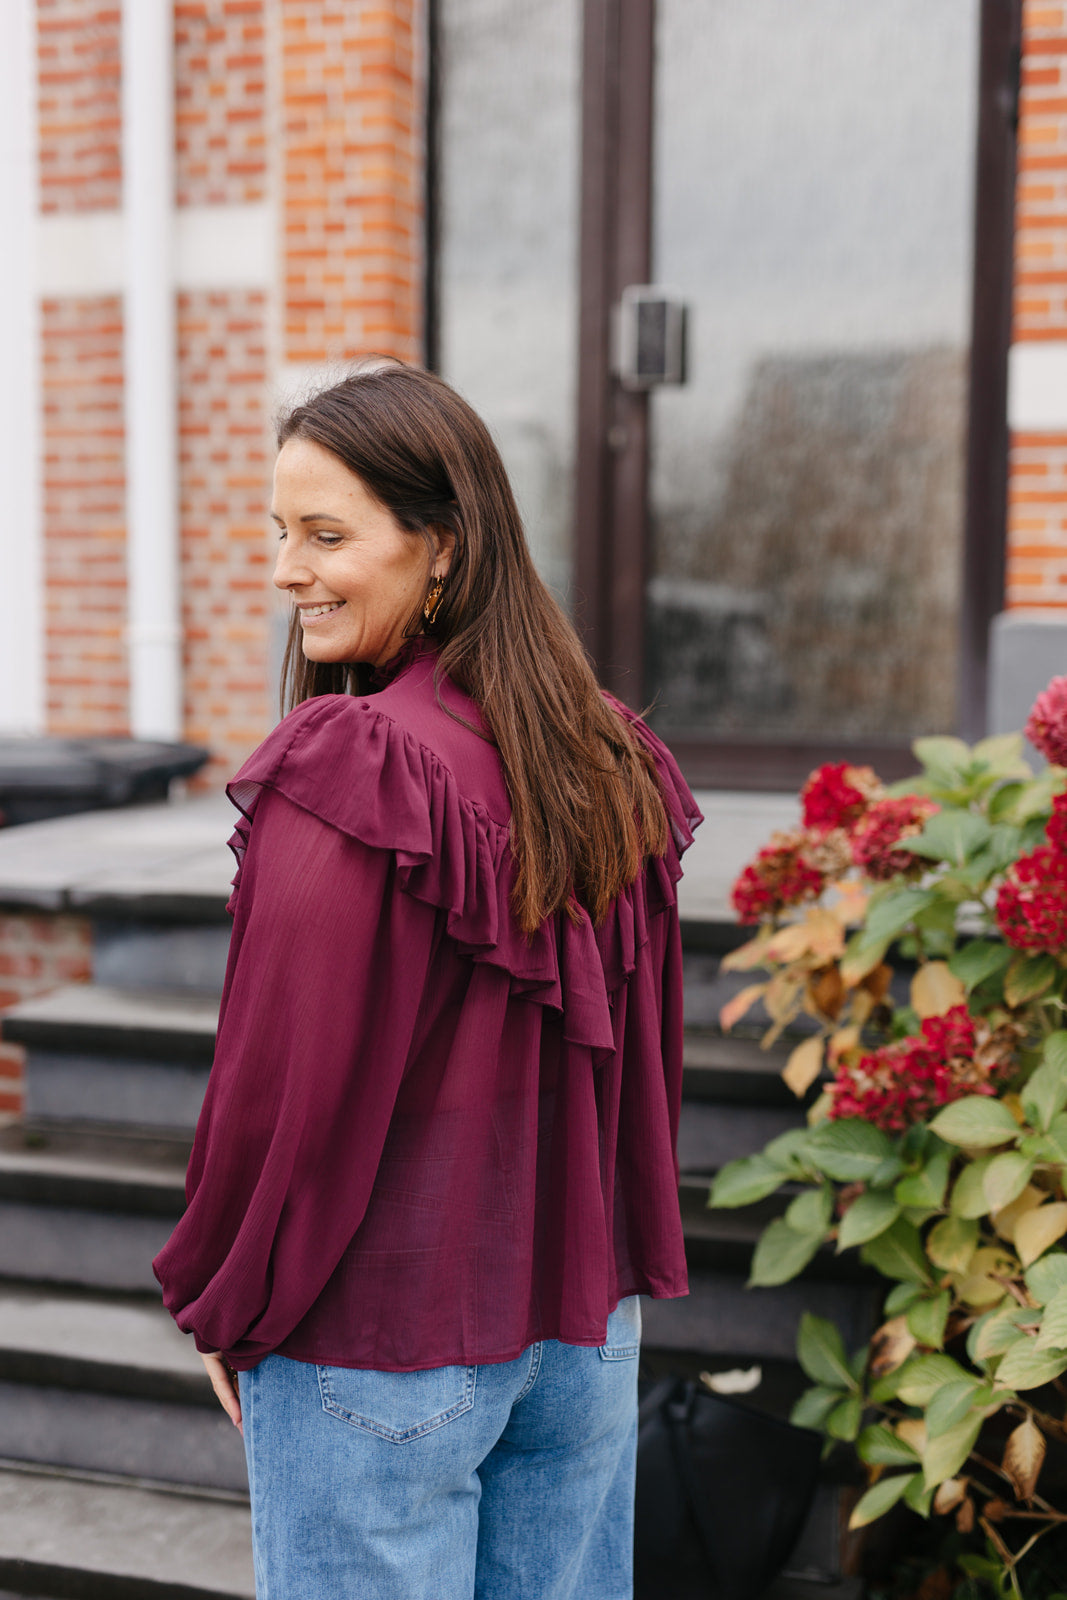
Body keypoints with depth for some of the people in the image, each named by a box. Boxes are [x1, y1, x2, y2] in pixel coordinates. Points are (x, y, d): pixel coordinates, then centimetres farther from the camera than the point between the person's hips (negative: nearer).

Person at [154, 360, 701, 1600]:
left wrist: (223, 1310, -3)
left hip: (376, 1351, -7)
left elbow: (288, 1084, -18)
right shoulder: (614, 762, 1)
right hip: (587, 1329, 7)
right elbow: (645, 1059, 9)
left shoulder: (350, 774, -21)